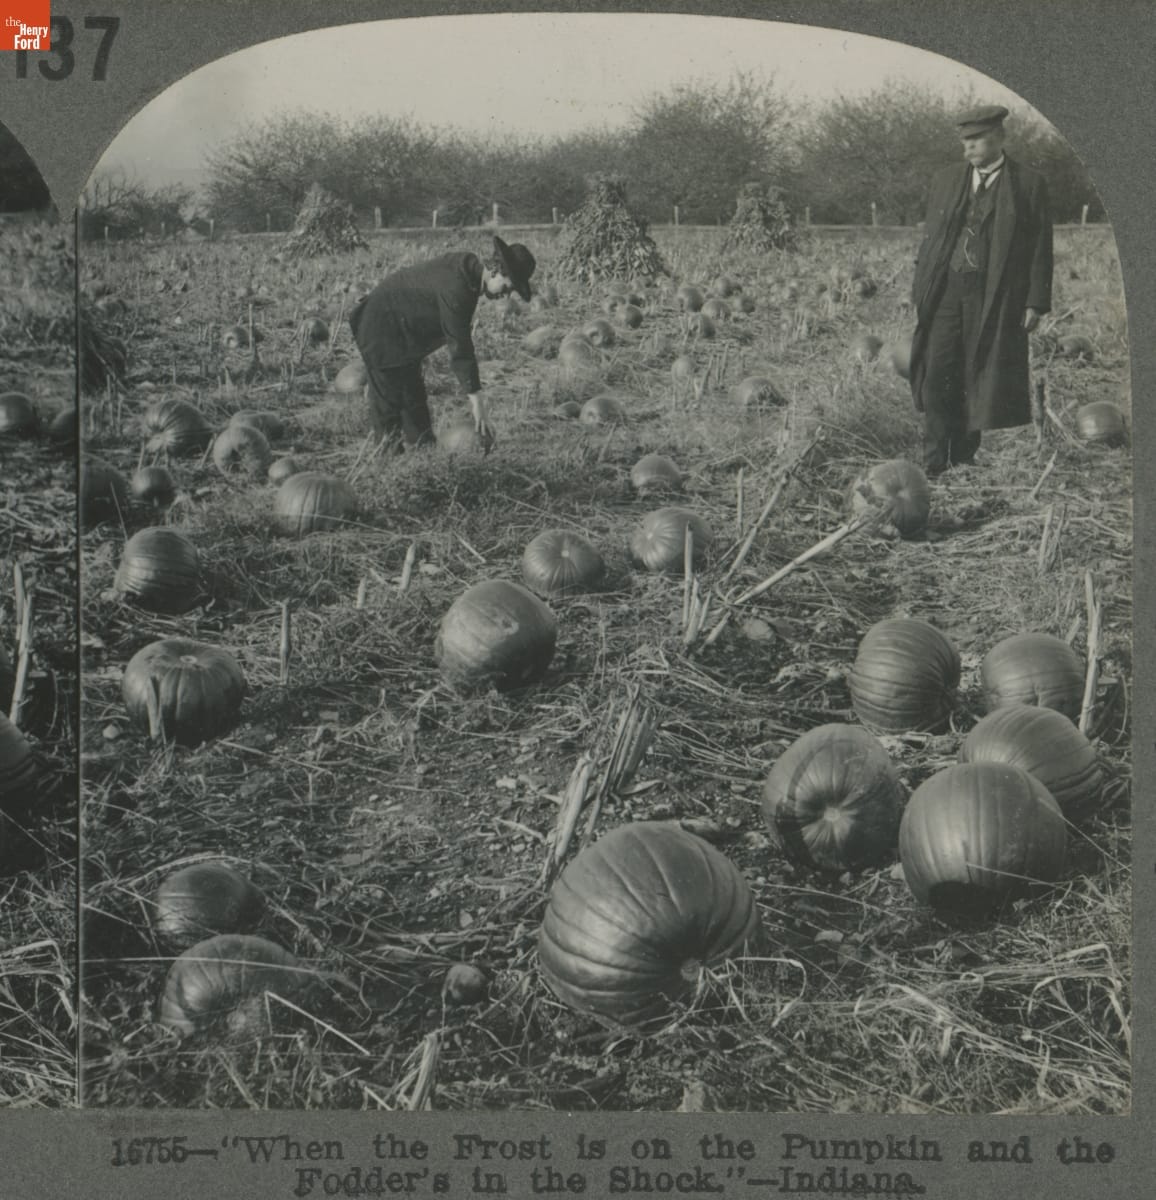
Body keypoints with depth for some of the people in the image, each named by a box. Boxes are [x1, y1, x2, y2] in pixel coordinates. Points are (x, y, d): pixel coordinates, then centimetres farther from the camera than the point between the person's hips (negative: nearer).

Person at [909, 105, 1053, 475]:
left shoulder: (1029, 184, 2)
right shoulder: (945, 180, 11)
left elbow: (1040, 249, 1)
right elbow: (930, 239, 14)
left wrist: (1036, 303, -5)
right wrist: (920, 291, 8)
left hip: (994, 299, -2)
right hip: (946, 291, 2)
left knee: (978, 380, 3)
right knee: (938, 376, -6)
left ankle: (963, 459, 14)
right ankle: (934, 463, -1)